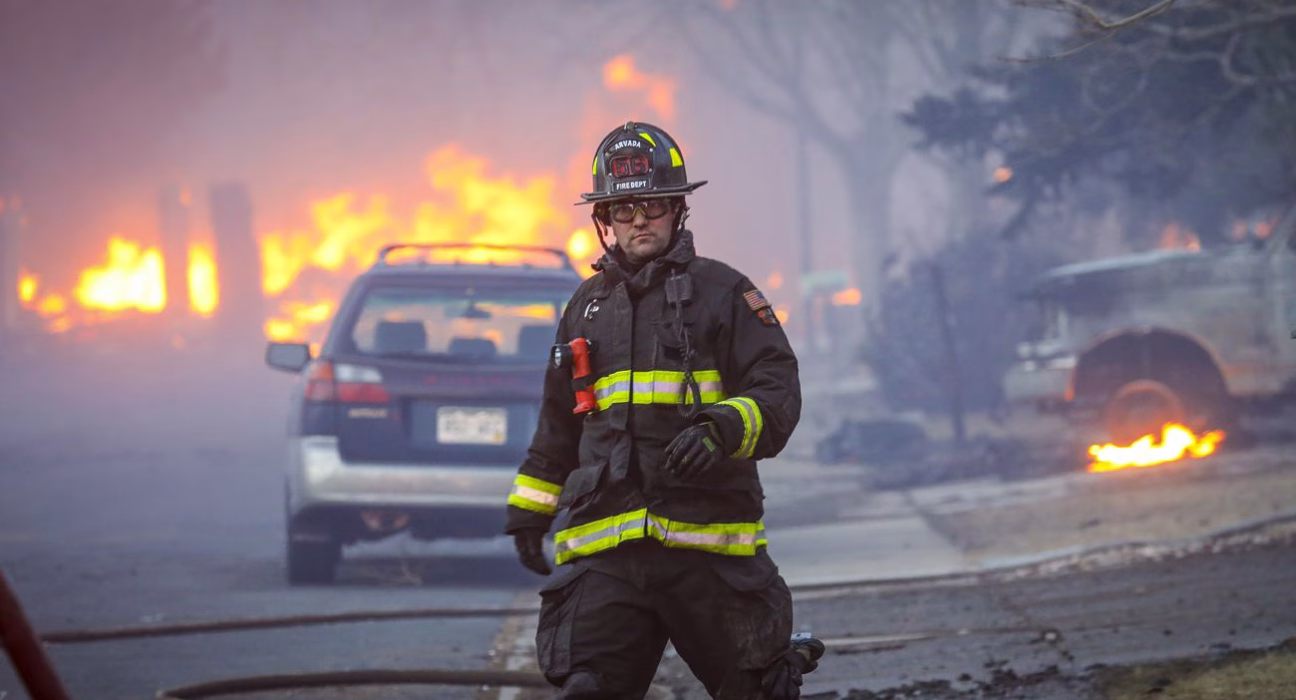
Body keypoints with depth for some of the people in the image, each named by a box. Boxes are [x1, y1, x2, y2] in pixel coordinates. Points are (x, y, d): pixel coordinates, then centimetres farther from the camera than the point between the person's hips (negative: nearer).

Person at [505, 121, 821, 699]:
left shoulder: (721, 292, 5)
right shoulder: (587, 307, 20)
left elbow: (778, 391, -4)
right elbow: (557, 422, 30)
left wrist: (724, 430, -23)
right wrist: (529, 509, 28)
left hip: (706, 538, -3)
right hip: (604, 551, 3)